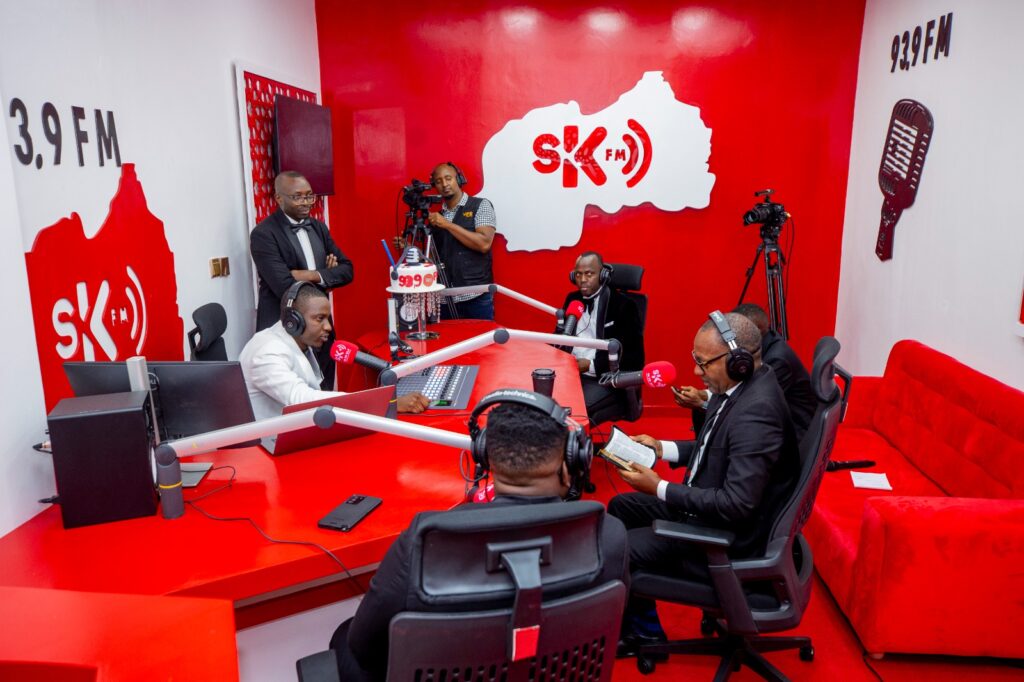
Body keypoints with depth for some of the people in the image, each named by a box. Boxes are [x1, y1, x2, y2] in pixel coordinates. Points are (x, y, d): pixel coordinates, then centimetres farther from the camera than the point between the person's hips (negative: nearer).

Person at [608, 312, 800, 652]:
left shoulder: (755, 411, -31)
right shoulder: (738, 387, -2)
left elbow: (736, 505, -31)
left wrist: (660, 489, -26)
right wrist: (662, 449, 3)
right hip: (706, 505, 10)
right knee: (621, 506, 17)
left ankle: (644, 632, 17)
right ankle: (636, 621, 27)